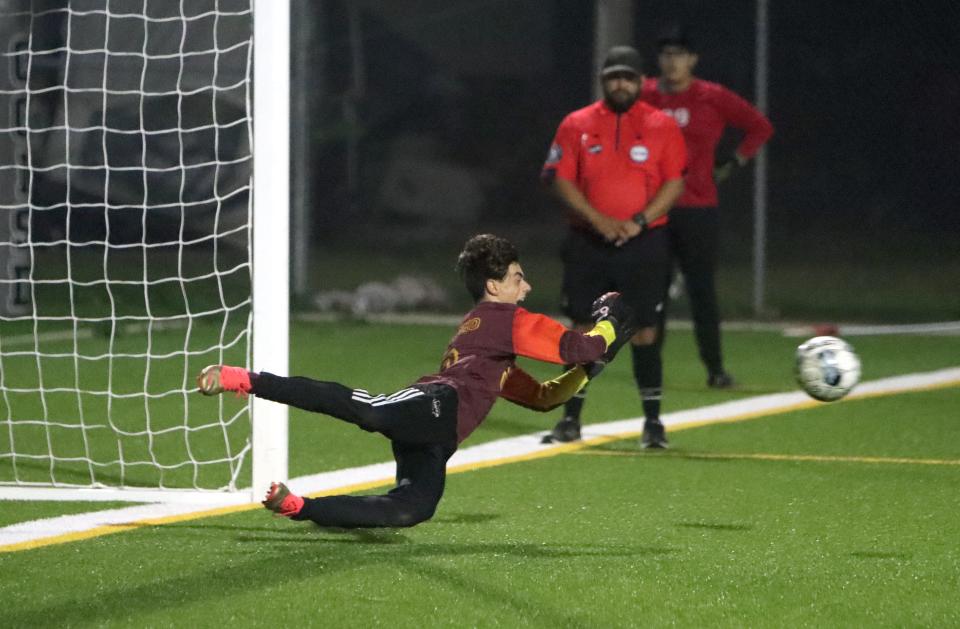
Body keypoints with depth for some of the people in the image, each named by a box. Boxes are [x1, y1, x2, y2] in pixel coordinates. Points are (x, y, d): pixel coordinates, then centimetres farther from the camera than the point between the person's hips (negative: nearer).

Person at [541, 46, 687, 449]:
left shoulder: (662, 127, 3)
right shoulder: (577, 125, 5)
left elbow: (675, 183, -1)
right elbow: (560, 179, -1)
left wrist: (639, 221, -14)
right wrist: (598, 220, -13)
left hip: (644, 243, -1)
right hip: (587, 243, 1)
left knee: (644, 331, -3)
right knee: (582, 329, 4)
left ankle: (653, 422, 2)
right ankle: (571, 419, 13)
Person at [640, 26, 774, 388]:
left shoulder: (713, 98, -2)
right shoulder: (644, 96, 4)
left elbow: (760, 127, 6)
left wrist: (733, 164, 1)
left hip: (698, 209, -2)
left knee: (702, 291, -2)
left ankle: (715, 369, 2)